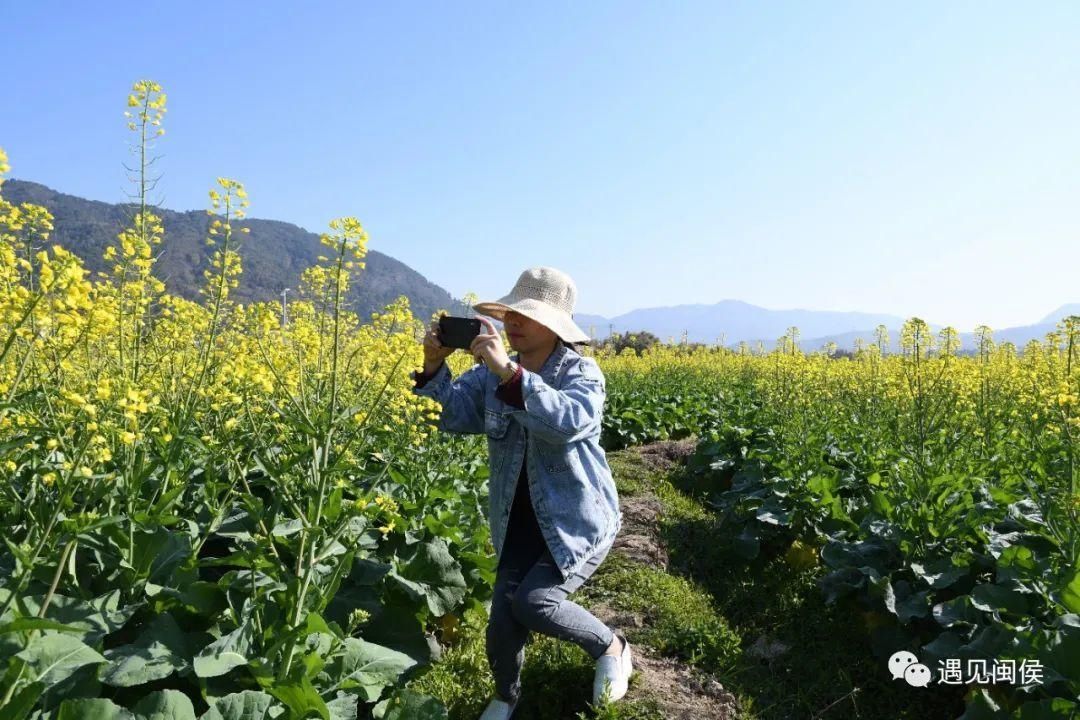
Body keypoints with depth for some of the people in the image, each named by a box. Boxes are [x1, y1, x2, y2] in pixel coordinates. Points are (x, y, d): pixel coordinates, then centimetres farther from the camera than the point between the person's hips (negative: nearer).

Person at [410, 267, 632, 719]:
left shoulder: (582, 373, -14)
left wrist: (509, 373, -43)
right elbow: (453, 415, -9)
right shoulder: (492, 374, -1)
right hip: (520, 526, 4)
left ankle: (611, 647, 11)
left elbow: (570, 422, -35)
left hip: (579, 522, -4)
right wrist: (434, 365, -25)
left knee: (533, 601, -20)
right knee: (502, 622, 1)